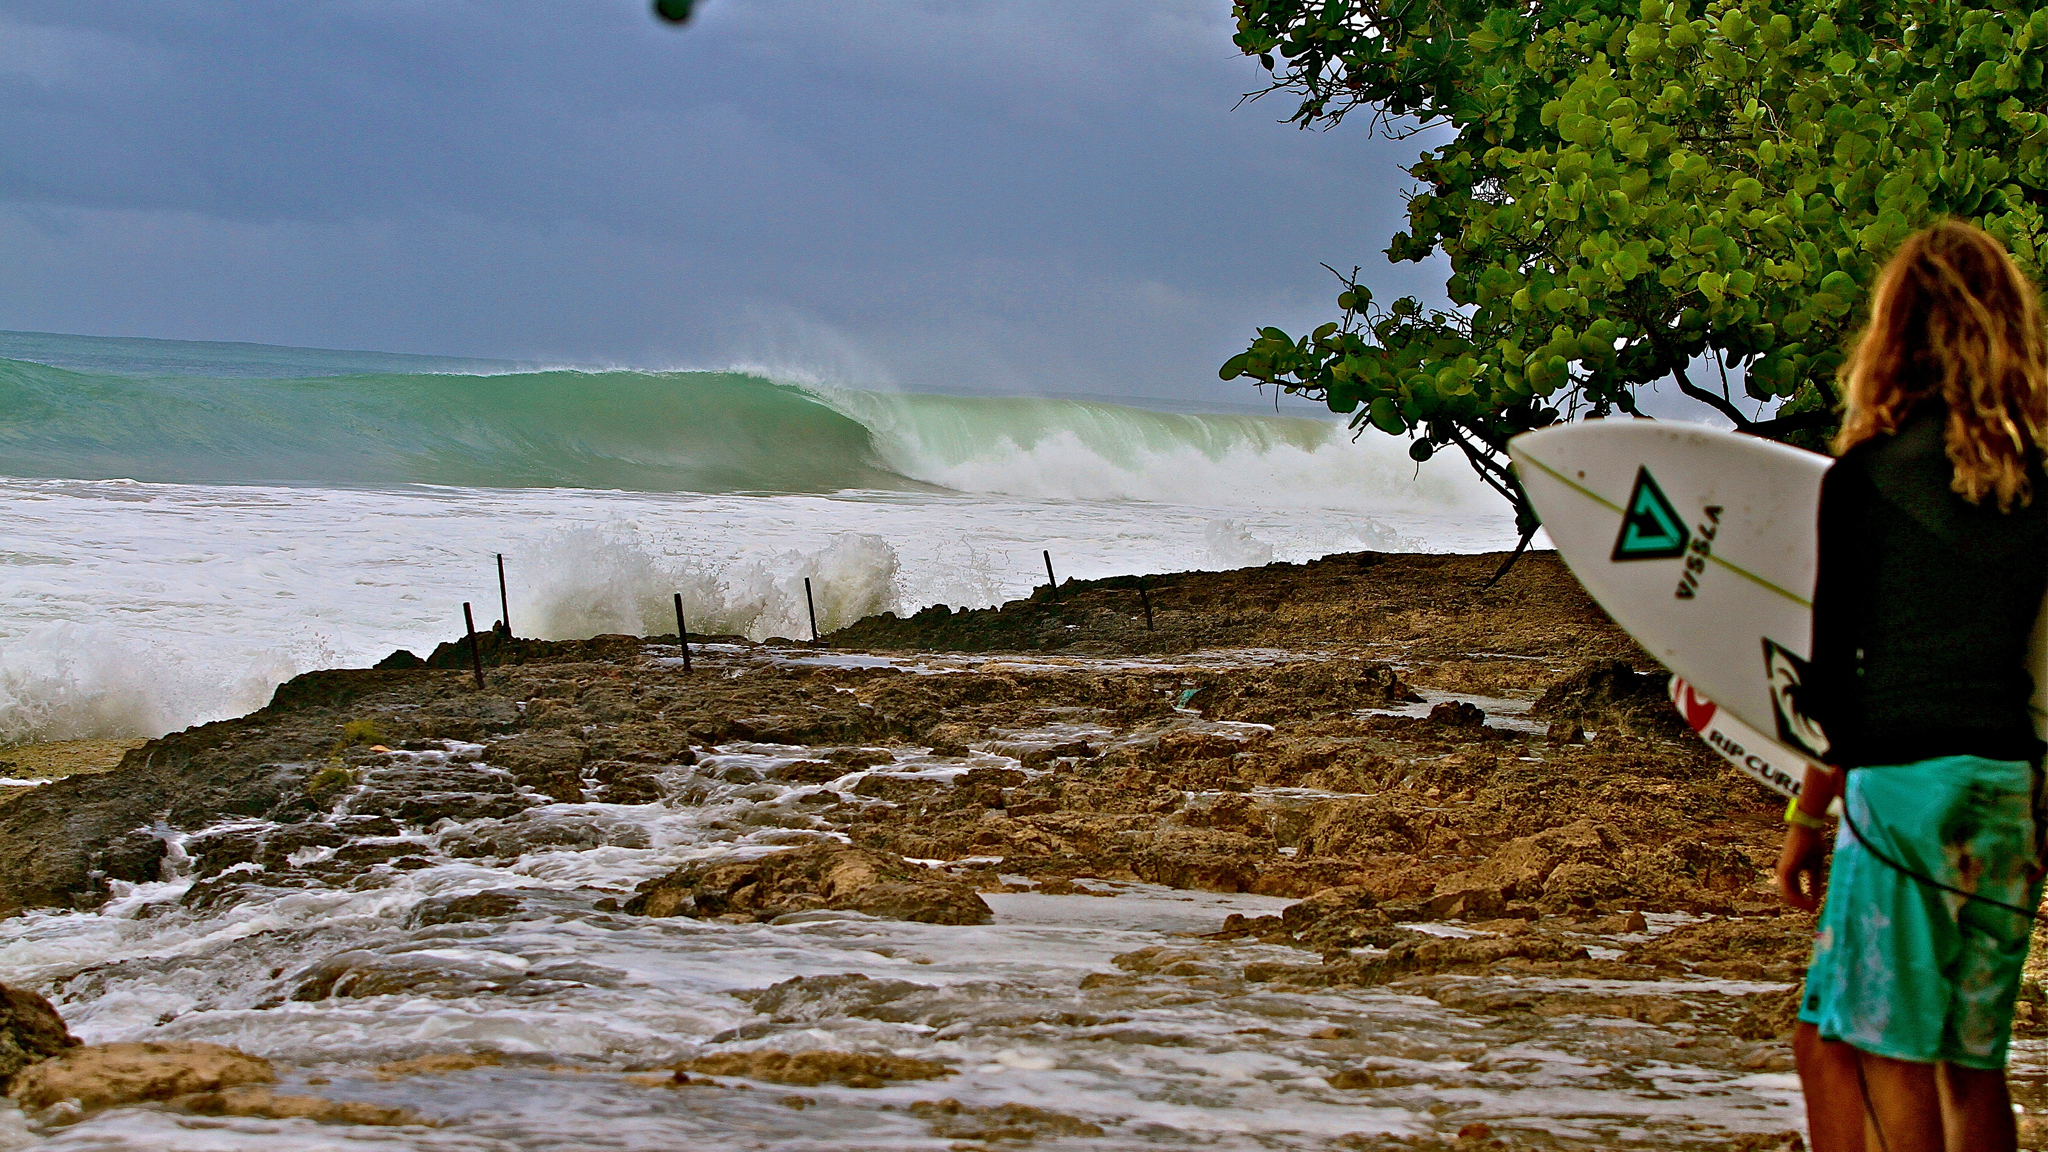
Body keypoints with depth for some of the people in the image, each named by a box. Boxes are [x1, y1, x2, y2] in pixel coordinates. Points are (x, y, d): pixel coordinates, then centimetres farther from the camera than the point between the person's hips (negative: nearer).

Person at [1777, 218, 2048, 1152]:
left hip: (1908, 783, -5)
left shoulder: (1867, 473, -5)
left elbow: (1834, 665, -3)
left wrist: (1806, 816, 5)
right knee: (1971, 1064, 10)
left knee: (1892, 1056, 1)